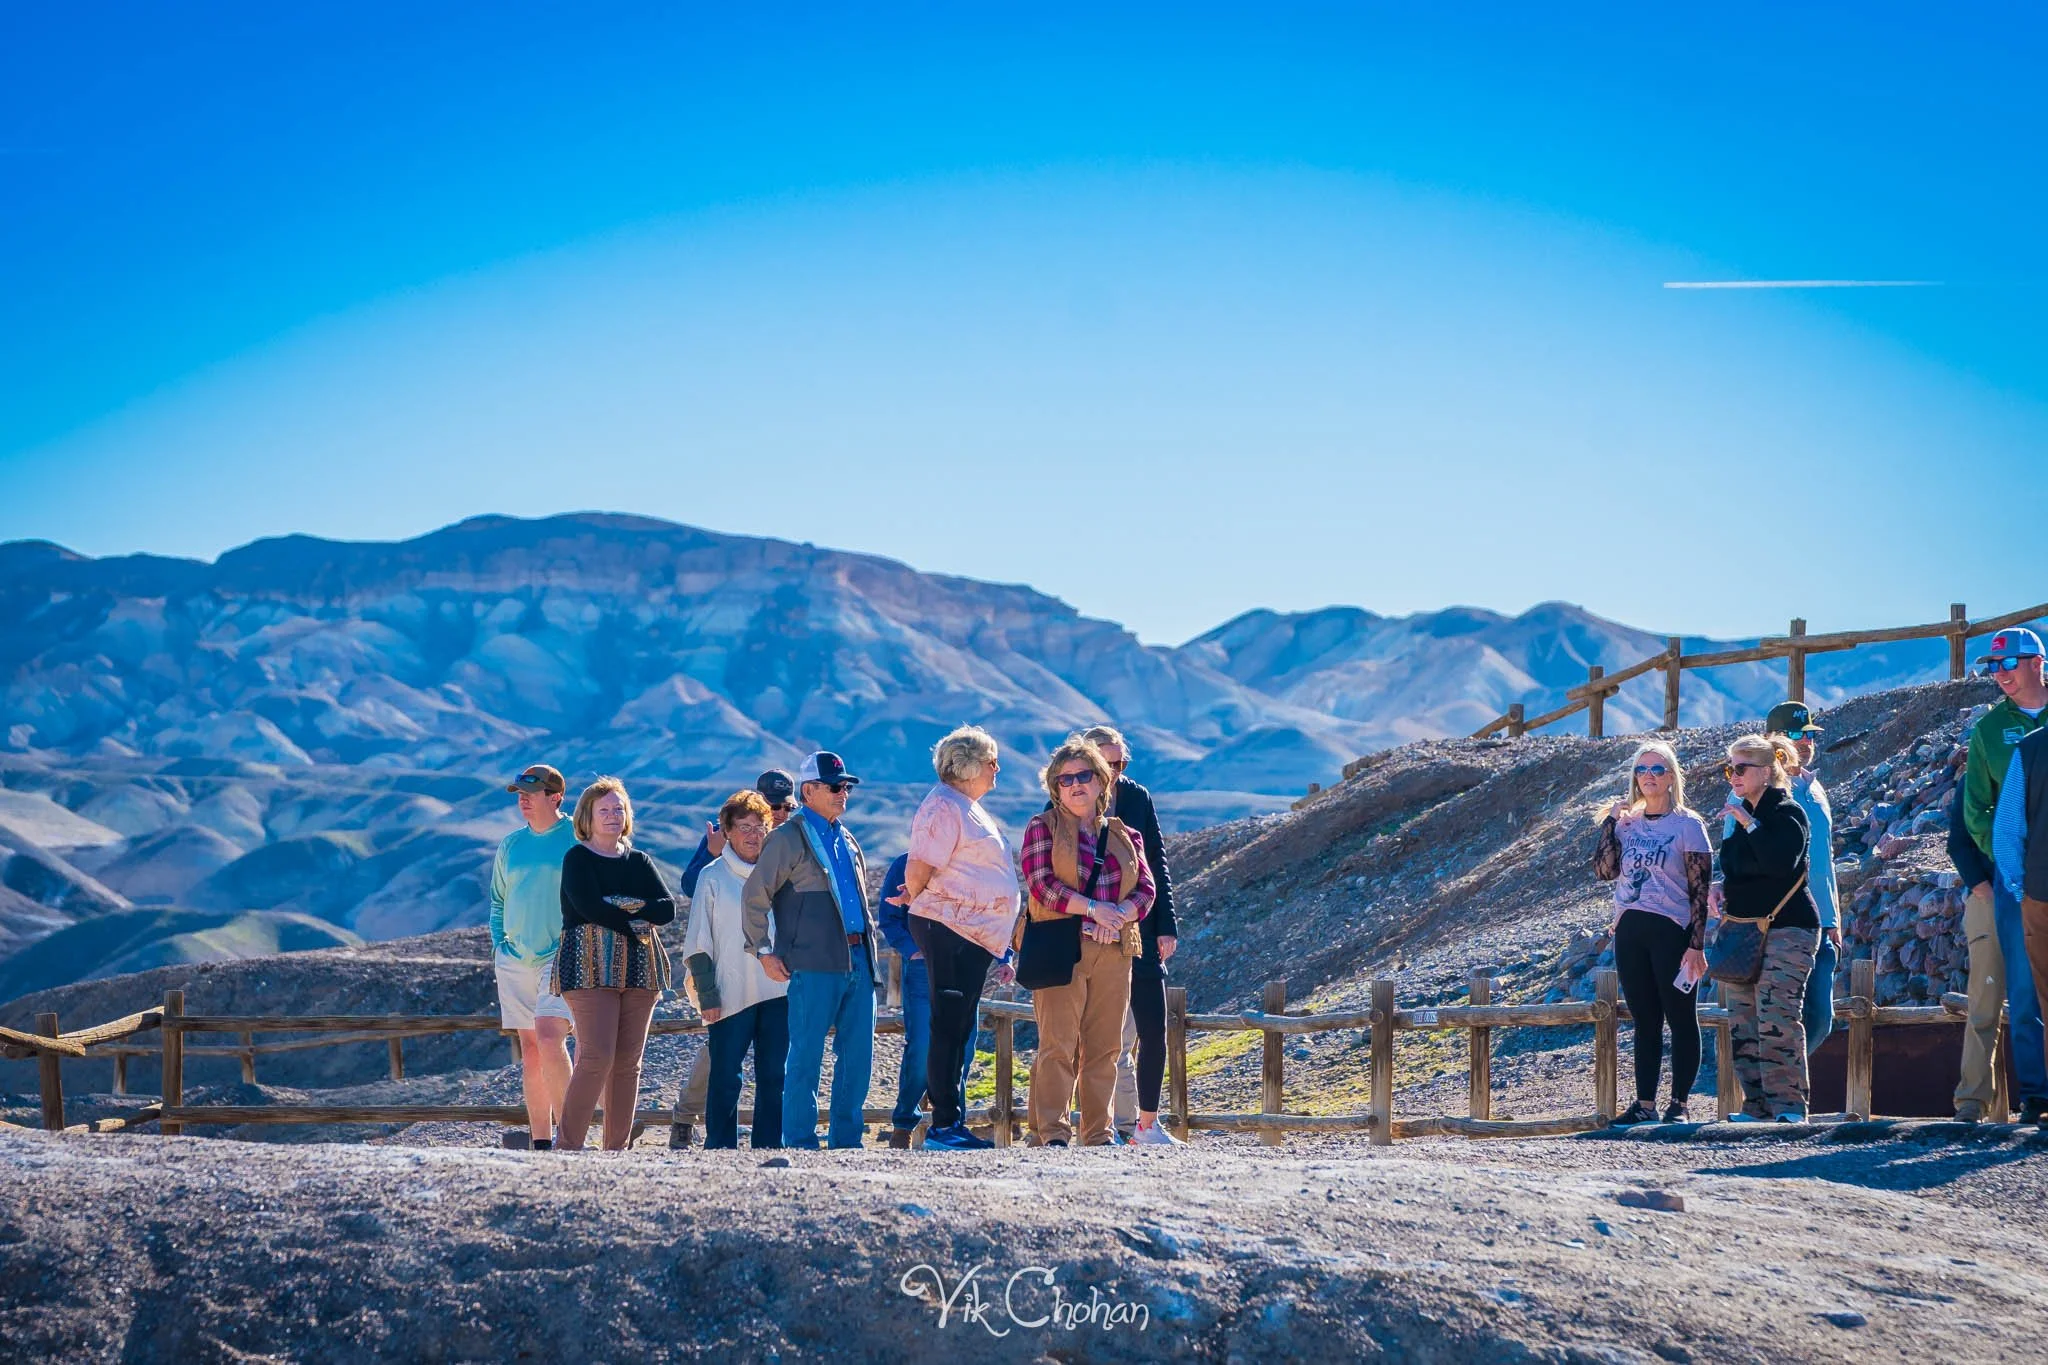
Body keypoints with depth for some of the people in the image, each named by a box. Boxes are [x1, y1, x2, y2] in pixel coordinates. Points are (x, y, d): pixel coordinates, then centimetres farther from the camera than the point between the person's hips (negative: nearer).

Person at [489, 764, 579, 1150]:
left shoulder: (578, 840, -4)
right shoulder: (510, 844, 12)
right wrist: (499, 944, 9)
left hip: (561, 959, -6)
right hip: (515, 959, 6)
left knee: (549, 1039, -20)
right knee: (529, 1049, 6)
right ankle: (540, 1140, 9)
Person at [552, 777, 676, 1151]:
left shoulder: (639, 862, 18)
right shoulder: (577, 858, 2)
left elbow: (668, 909, 5)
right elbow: (589, 907, -13)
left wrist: (628, 906, -10)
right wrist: (634, 925, -8)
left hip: (638, 966, 6)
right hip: (589, 965, -5)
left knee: (628, 1061, 1)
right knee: (597, 1056, -16)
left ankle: (617, 1147, 5)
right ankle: (569, 1144, -12)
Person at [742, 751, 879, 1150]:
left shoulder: (846, 839, 20)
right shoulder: (789, 838, -4)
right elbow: (755, 895, -7)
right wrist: (763, 951, -9)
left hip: (857, 959, 7)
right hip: (815, 965, -7)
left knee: (858, 1053, 6)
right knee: (806, 1056, -5)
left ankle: (846, 1139, 13)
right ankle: (799, 1142, 0)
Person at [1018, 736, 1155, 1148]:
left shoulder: (1123, 835, 18)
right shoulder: (1043, 827, 7)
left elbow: (1145, 890, 11)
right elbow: (1040, 885, -7)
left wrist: (1119, 913, -11)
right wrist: (1094, 907, -17)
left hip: (1113, 950, 4)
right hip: (1060, 949, -4)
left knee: (1104, 1047, 3)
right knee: (1058, 1044, -9)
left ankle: (1098, 1134, 8)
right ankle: (1051, 1133, -9)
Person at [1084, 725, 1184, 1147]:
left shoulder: (1137, 798, 6)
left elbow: (1157, 863, 9)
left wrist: (1167, 926, 4)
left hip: (1141, 933, 3)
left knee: (1153, 1032, 0)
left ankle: (1147, 1123, 11)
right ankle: (1129, 1125, 6)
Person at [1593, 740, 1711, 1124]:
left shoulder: (1687, 825, -3)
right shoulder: (1626, 822, 11)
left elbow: (1700, 890, -6)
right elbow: (1604, 871, 1)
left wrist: (1697, 945, -12)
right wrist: (1611, 822, -2)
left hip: (1672, 931, -5)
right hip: (1629, 932, 5)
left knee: (1680, 1019, 0)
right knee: (1645, 1020, 9)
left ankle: (1679, 1104, 3)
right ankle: (1645, 1104, 11)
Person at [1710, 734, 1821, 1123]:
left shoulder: (1788, 813, -6)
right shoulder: (1740, 814, 17)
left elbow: (1781, 863, -23)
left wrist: (1750, 824, -20)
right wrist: (1721, 890, 8)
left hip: (1785, 930, -8)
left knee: (1777, 1020, -16)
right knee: (1743, 1025, 4)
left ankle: (1789, 1106, -14)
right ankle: (1756, 1107, 7)